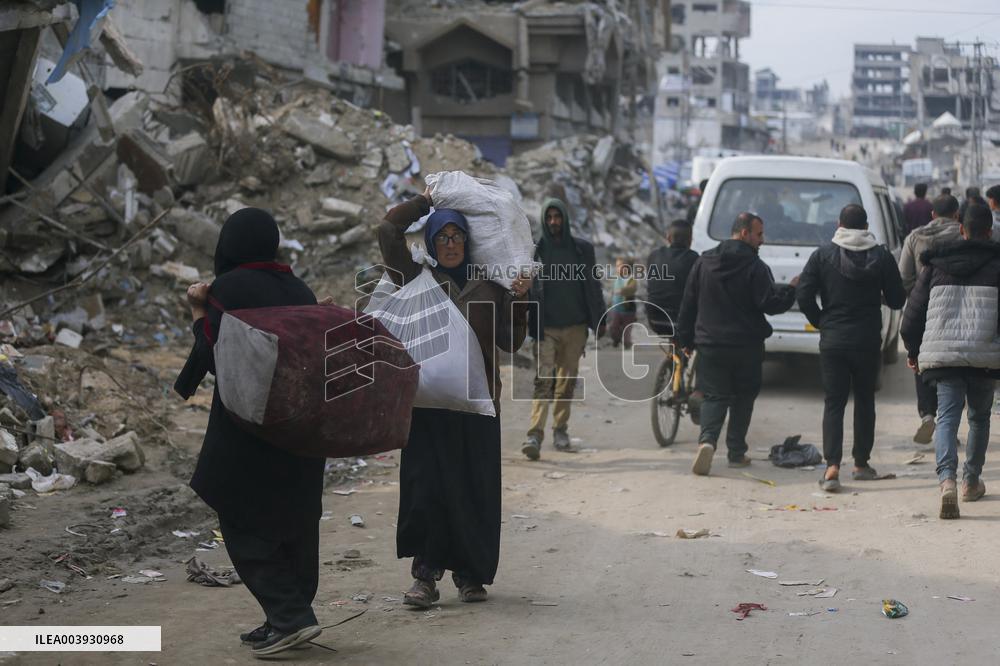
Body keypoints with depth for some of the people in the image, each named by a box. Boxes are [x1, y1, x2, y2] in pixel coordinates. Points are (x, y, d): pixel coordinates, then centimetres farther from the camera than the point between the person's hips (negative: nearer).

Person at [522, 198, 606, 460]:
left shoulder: (582, 249, 7)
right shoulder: (535, 250, 3)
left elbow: (593, 286, 10)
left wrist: (599, 320, 6)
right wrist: (527, 324, -11)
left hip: (575, 326, 2)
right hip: (546, 327, -2)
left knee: (567, 381, 8)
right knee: (543, 380, -13)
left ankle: (560, 429, 20)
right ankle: (535, 434, -20)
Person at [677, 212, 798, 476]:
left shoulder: (704, 263, 5)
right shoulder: (755, 267, -10)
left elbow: (688, 305, 8)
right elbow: (770, 304, -15)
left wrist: (687, 339, 16)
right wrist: (792, 289, 0)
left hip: (710, 345, 3)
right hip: (746, 345, -3)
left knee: (714, 396, 4)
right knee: (743, 397, 12)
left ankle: (707, 441, -21)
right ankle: (736, 452, 14)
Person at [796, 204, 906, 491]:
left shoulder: (822, 255, -3)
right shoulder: (882, 256, -2)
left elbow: (803, 295, -8)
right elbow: (897, 300, 2)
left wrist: (821, 322, 7)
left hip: (832, 341, 0)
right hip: (868, 341, 0)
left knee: (834, 403, 2)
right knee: (865, 400, 16)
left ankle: (832, 466, -12)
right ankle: (861, 463, 22)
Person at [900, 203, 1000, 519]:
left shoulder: (936, 265, 9)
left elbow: (913, 312, 10)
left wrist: (913, 351, 22)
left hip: (942, 353, 1)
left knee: (947, 417, -4)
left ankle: (947, 478, -27)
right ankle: (972, 481, 27)